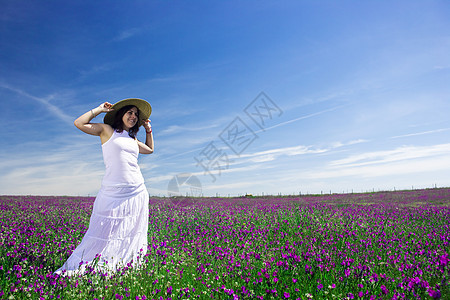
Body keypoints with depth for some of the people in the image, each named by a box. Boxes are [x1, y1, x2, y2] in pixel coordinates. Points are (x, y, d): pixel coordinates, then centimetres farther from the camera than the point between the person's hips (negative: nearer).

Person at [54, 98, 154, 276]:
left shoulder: (133, 139, 19)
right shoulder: (107, 130, 4)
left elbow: (150, 149, 35)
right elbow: (79, 123, -6)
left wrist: (148, 129, 27)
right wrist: (100, 109, 0)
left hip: (137, 193, 6)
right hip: (113, 193, -5)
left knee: (132, 235, 10)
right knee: (103, 234, -4)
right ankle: (72, 268, 9)